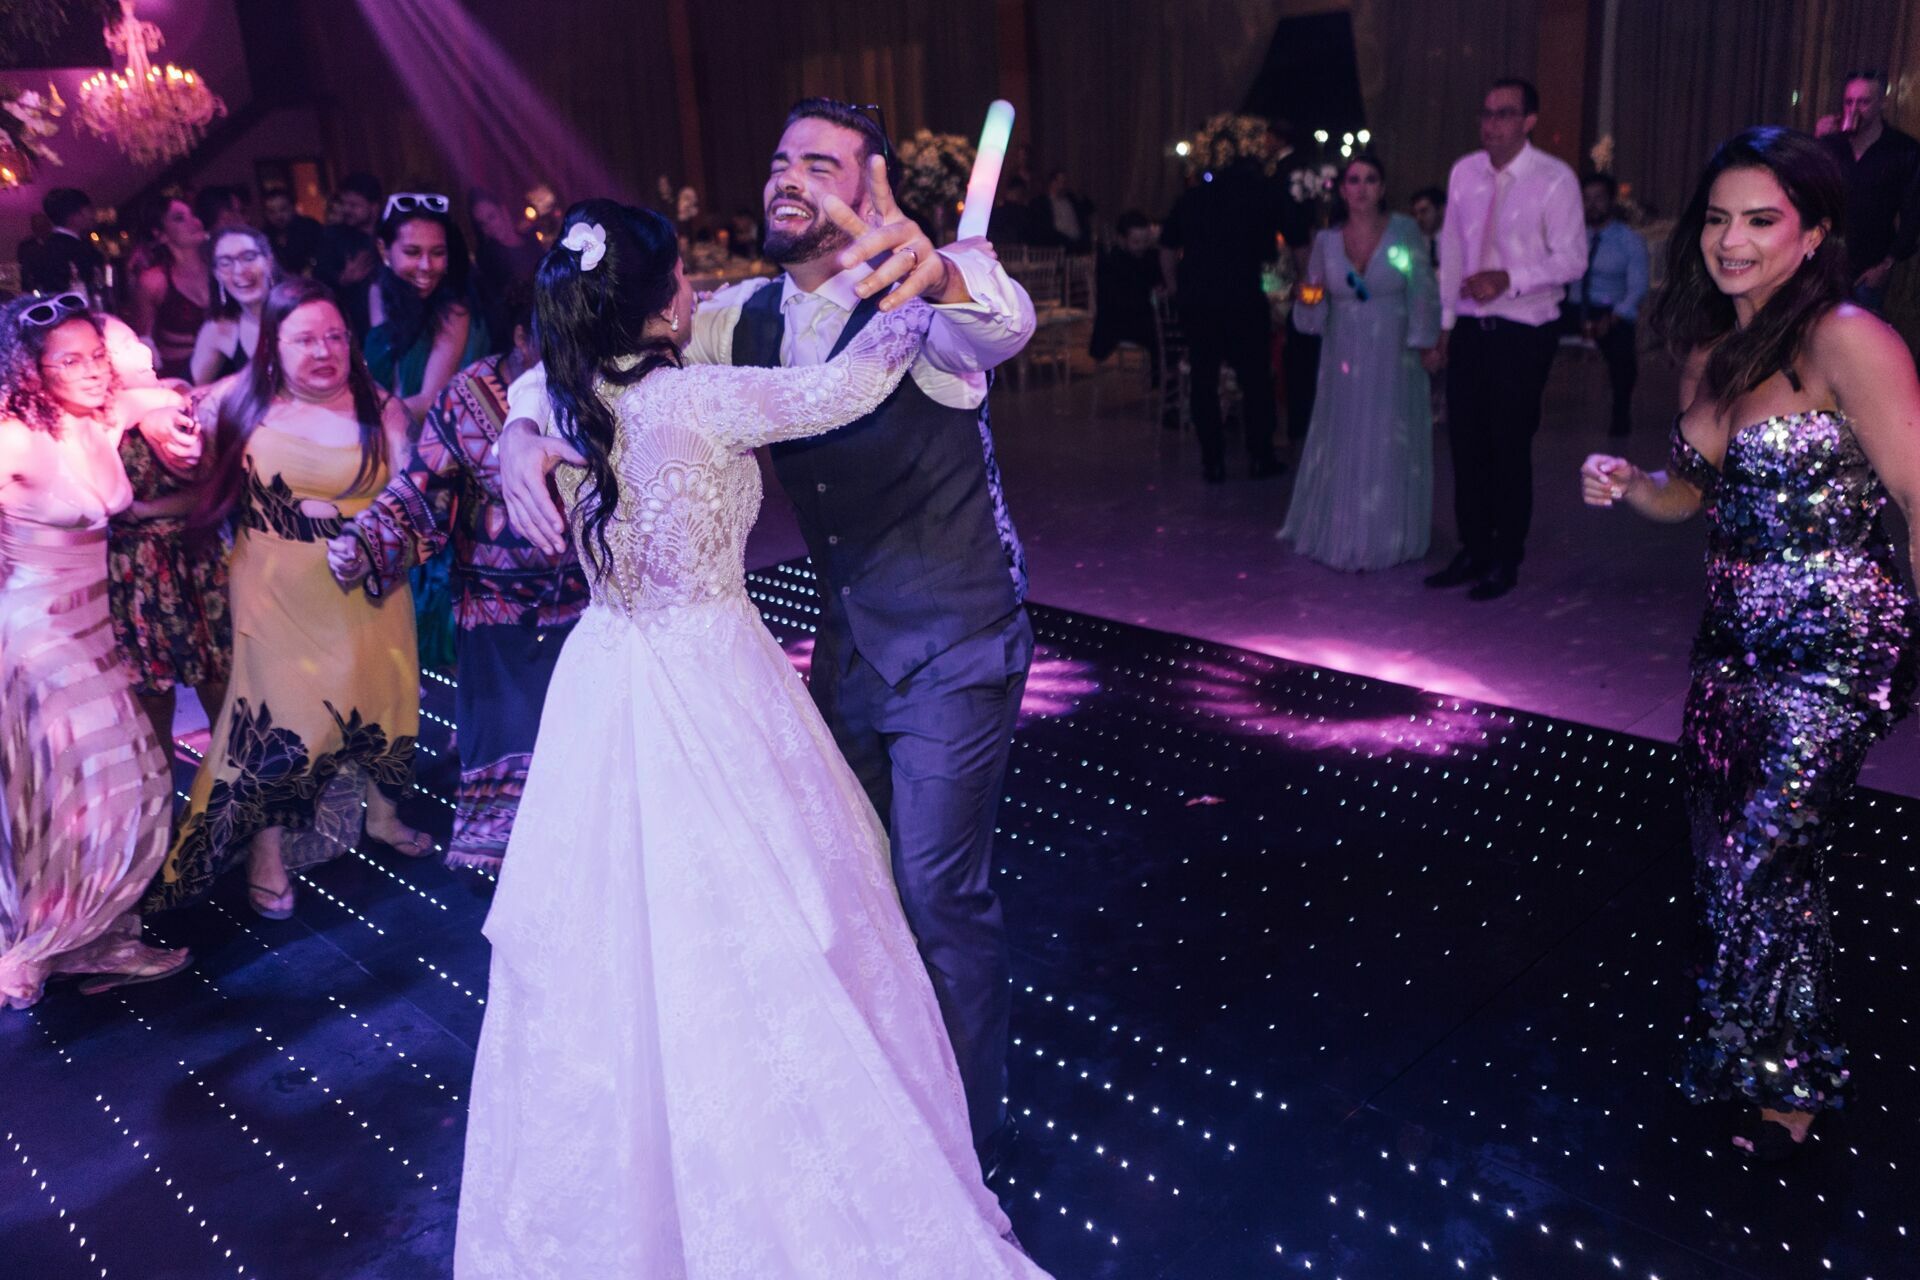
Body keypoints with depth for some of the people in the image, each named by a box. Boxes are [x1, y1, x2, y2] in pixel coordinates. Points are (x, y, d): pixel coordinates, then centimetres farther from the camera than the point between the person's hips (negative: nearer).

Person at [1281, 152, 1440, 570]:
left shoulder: (1404, 231, -4)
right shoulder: (1326, 241, 2)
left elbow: (1422, 292, -3)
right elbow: (1316, 315, 7)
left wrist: (1427, 343, -7)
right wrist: (1309, 300, -13)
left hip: (1392, 359, -2)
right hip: (1344, 359, 2)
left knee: (1389, 447, 4)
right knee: (1342, 445, 7)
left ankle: (1385, 536, 16)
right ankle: (1340, 533, 22)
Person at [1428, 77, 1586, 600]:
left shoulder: (1555, 179, -8)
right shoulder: (1464, 172, 6)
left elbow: (1571, 258, -10)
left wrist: (1510, 278, -22)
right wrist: (1447, 319, 13)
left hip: (1524, 334, -5)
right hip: (1470, 327, 5)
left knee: (1510, 448, 2)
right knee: (1466, 443, 9)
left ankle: (1505, 562, 17)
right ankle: (1473, 552, 23)